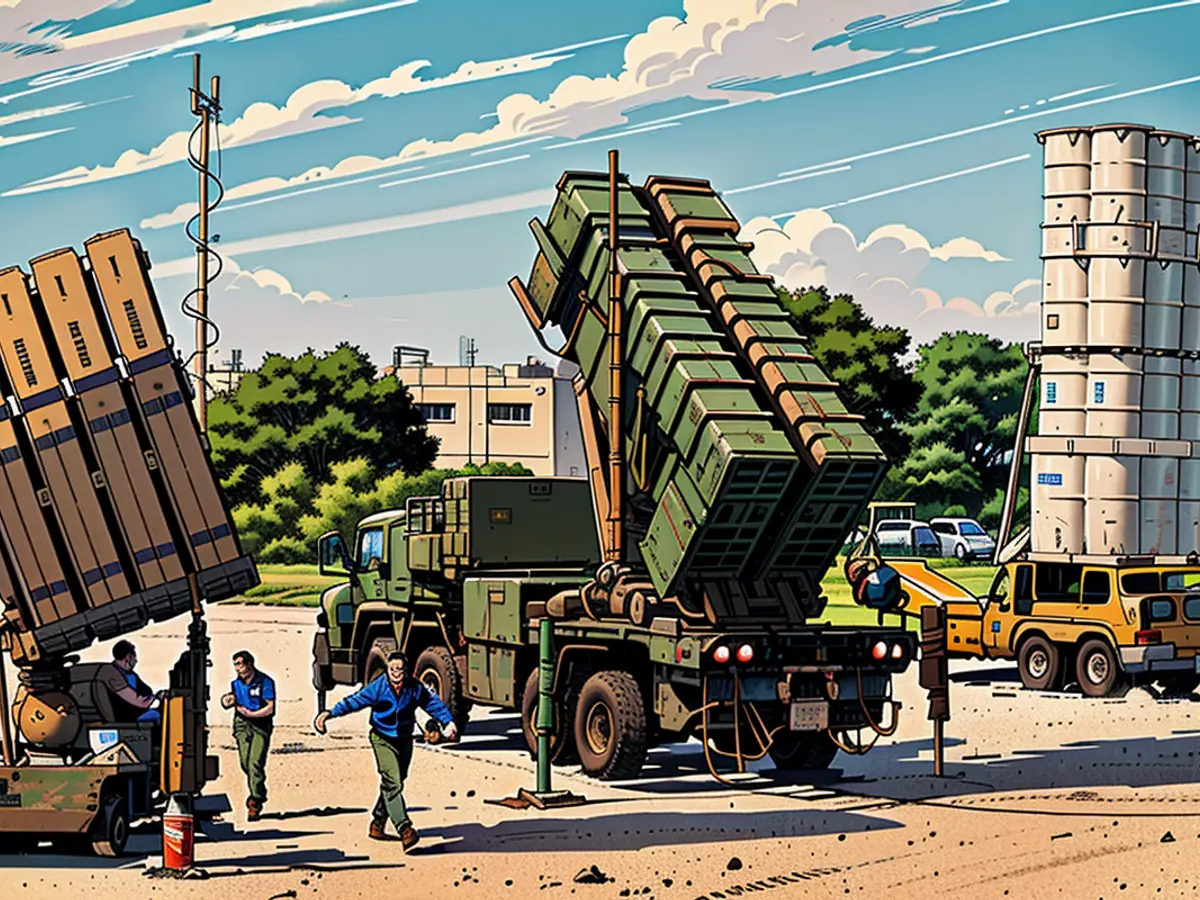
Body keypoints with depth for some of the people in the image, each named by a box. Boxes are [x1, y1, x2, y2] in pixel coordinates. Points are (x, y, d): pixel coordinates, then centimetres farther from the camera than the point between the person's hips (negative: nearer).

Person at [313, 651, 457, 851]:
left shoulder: (414, 688, -6)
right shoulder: (378, 688, -16)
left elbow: (433, 703, 8)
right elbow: (354, 701, -21)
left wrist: (448, 722, 4)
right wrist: (330, 713, -31)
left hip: (404, 740, 5)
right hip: (383, 740, -5)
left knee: (393, 783, 14)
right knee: (393, 783, -18)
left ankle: (377, 825, 31)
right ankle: (404, 829, -25)